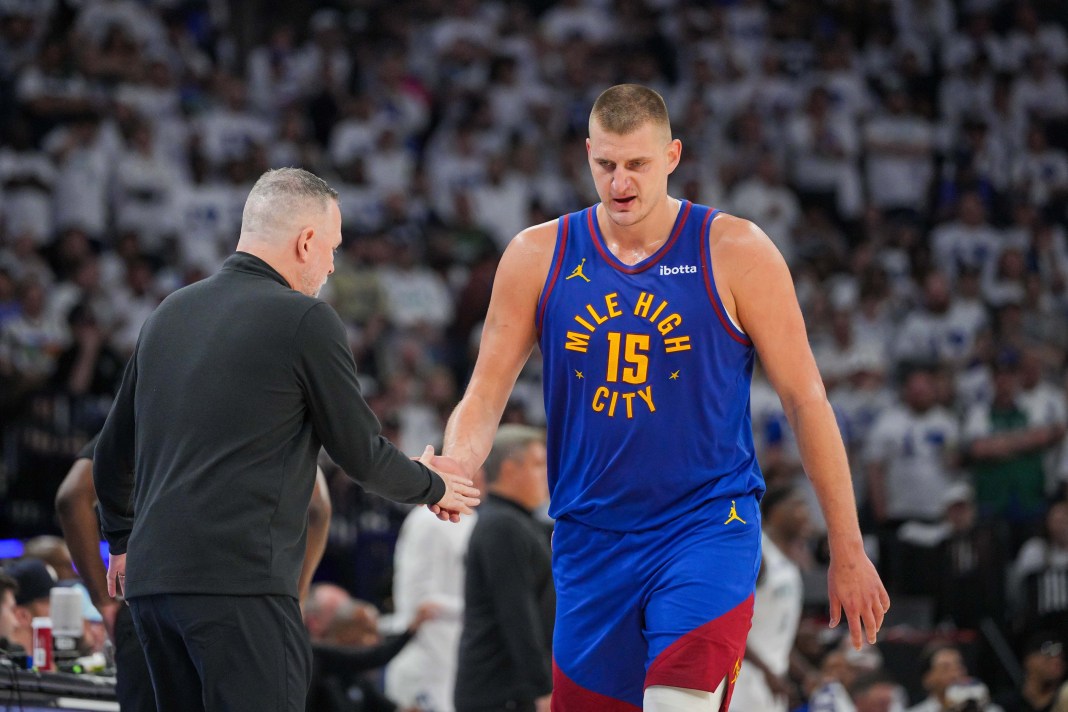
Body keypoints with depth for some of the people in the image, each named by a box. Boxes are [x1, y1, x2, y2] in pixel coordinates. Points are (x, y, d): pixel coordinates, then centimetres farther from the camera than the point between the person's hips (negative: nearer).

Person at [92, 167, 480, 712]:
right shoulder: (304, 320, -4)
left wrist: (121, 539, 42)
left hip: (150, 580, 8)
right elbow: (360, 455, 3)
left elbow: (114, 449, 25)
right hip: (238, 582, -8)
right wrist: (430, 486, 22)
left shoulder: (170, 313, 17)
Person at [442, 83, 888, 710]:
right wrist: (456, 469, -19)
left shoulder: (735, 253, -4)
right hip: (590, 537, 4)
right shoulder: (538, 258, 3)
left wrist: (848, 553, 0)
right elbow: (485, 398, 5)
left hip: (708, 526, -4)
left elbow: (806, 401, 0)